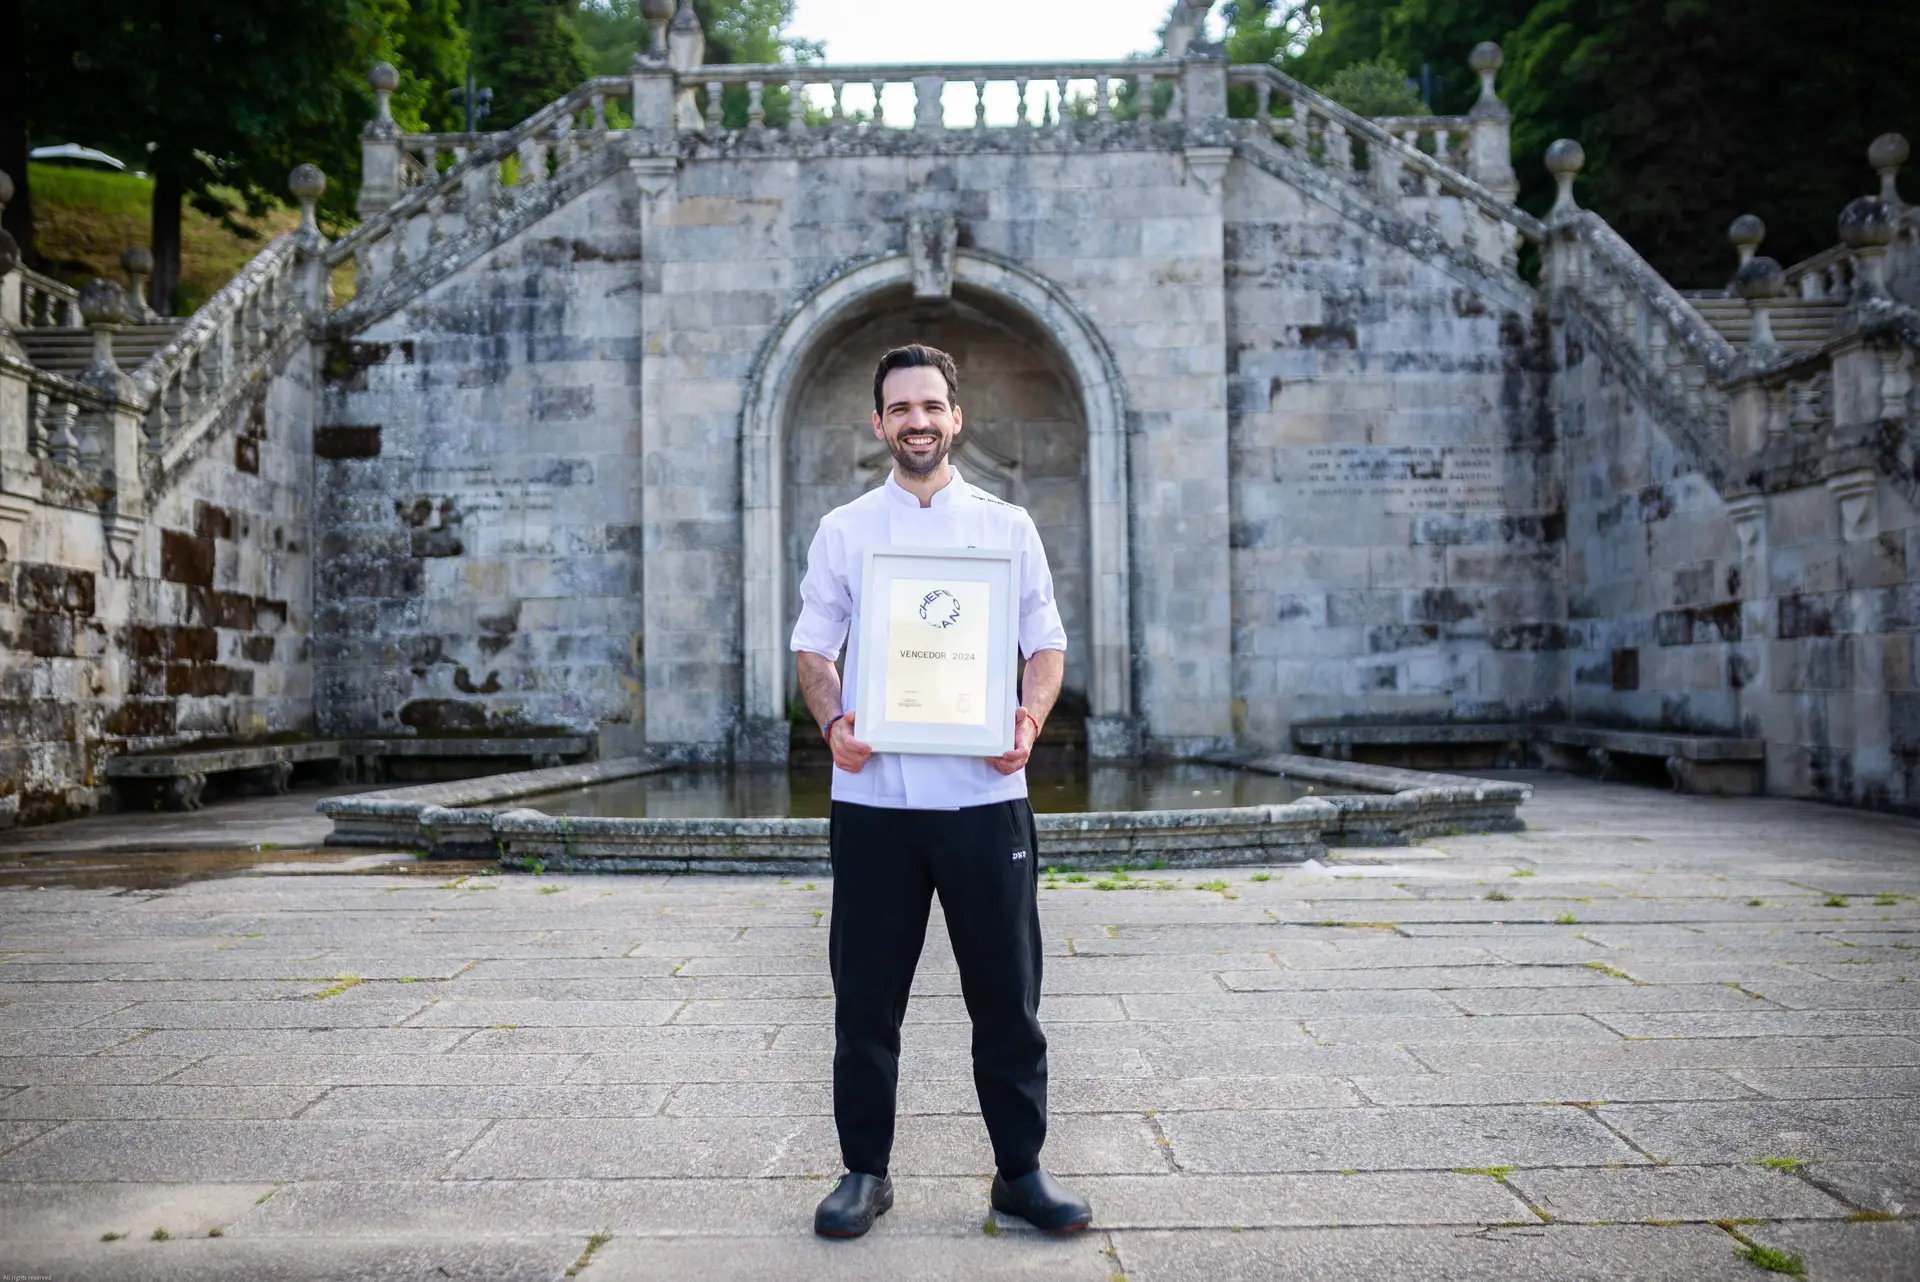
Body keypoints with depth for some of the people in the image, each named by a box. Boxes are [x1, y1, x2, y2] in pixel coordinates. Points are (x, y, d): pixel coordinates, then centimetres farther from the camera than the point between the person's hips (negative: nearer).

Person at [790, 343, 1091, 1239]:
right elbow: (813, 646, 8)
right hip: (873, 797, 0)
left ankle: (1020, 1171, 21)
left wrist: (1032, 716, -12)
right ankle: (865, 1170, 24)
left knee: (1006, 992, 6)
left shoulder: (1006, 525, 8)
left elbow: (1046, 642, 8)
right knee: (866, 997, 8)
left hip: (984, 794, 0)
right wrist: (831, 721, -11)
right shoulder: (843, 530, 9)